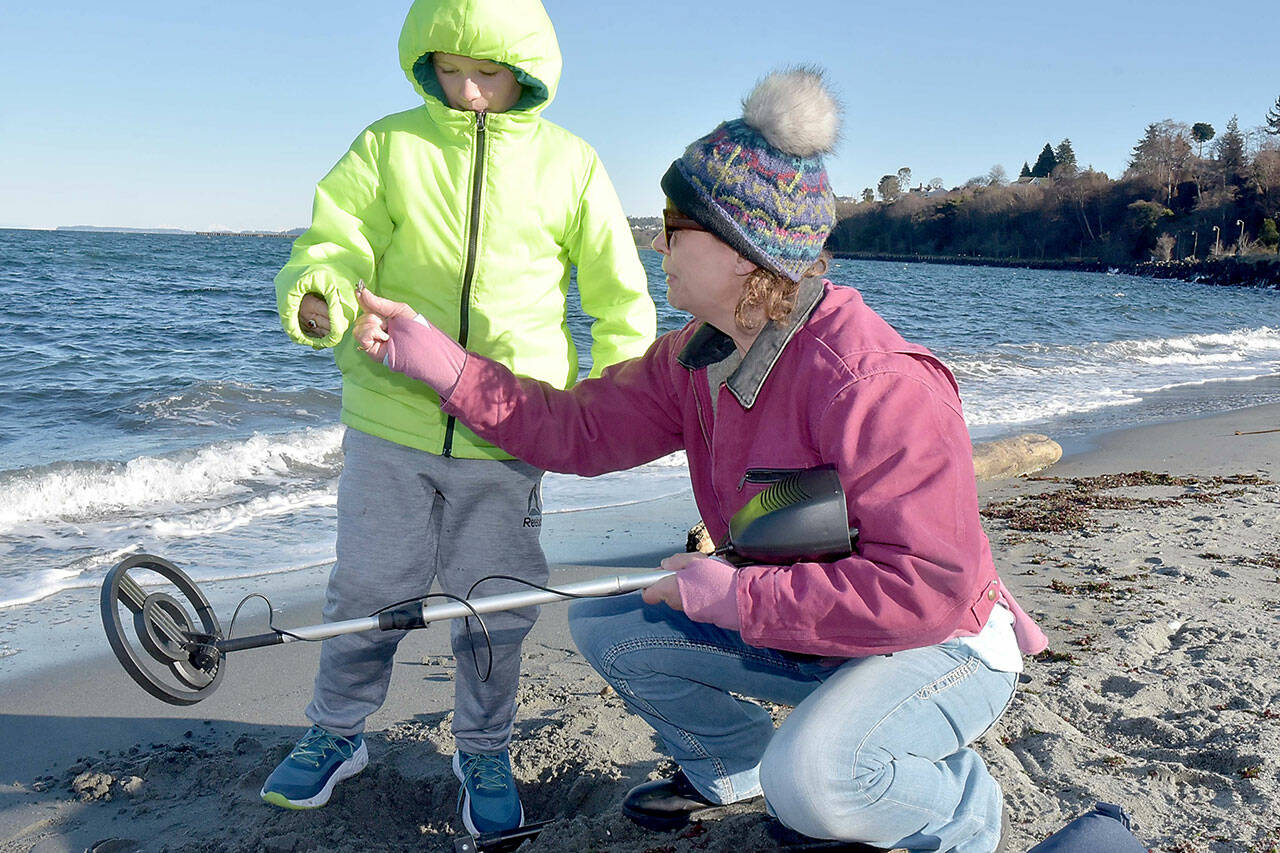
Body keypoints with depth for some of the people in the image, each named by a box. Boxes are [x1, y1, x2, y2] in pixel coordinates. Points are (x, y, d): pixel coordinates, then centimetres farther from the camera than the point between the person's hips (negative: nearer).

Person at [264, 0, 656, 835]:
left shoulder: (569, 163, 2)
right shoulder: (389, 146, 2)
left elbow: (621, 300, 7)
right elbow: (335, 243, -3)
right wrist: (318, 299, -27)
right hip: (390, 421, 1)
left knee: (496, 606, 8)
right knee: (367, 591, 12)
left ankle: (485, 754, 31)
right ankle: (336, 735, 36)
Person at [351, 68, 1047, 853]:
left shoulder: (876, 383, -32)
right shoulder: (699, 359, -4)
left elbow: (930, 586, -34)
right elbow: (580, 429, 0)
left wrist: (734, 595, -29)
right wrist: (433, 356, -7)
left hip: (943, 647, -8)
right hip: (790, 632, 8)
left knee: (809, 778, -36)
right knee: (605, 624, 5)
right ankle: (732, 766, 28)